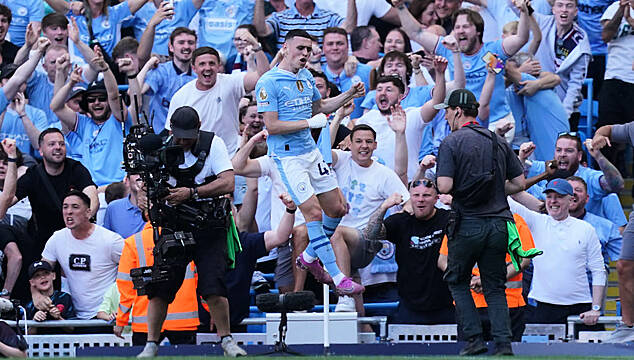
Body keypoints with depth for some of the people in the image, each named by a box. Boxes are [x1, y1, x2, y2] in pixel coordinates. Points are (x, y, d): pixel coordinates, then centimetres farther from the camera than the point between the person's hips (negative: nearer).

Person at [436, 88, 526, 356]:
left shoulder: (451, 143, -7)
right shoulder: (499, 142, 9)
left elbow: (444, 187, -16)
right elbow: (519, 183, 9)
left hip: (467, 224, -4)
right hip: (498, 224, 4)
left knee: (457, 281, 13)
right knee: (495, 288, 11)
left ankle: (475, 338, 3)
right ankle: (503, 343, -2)